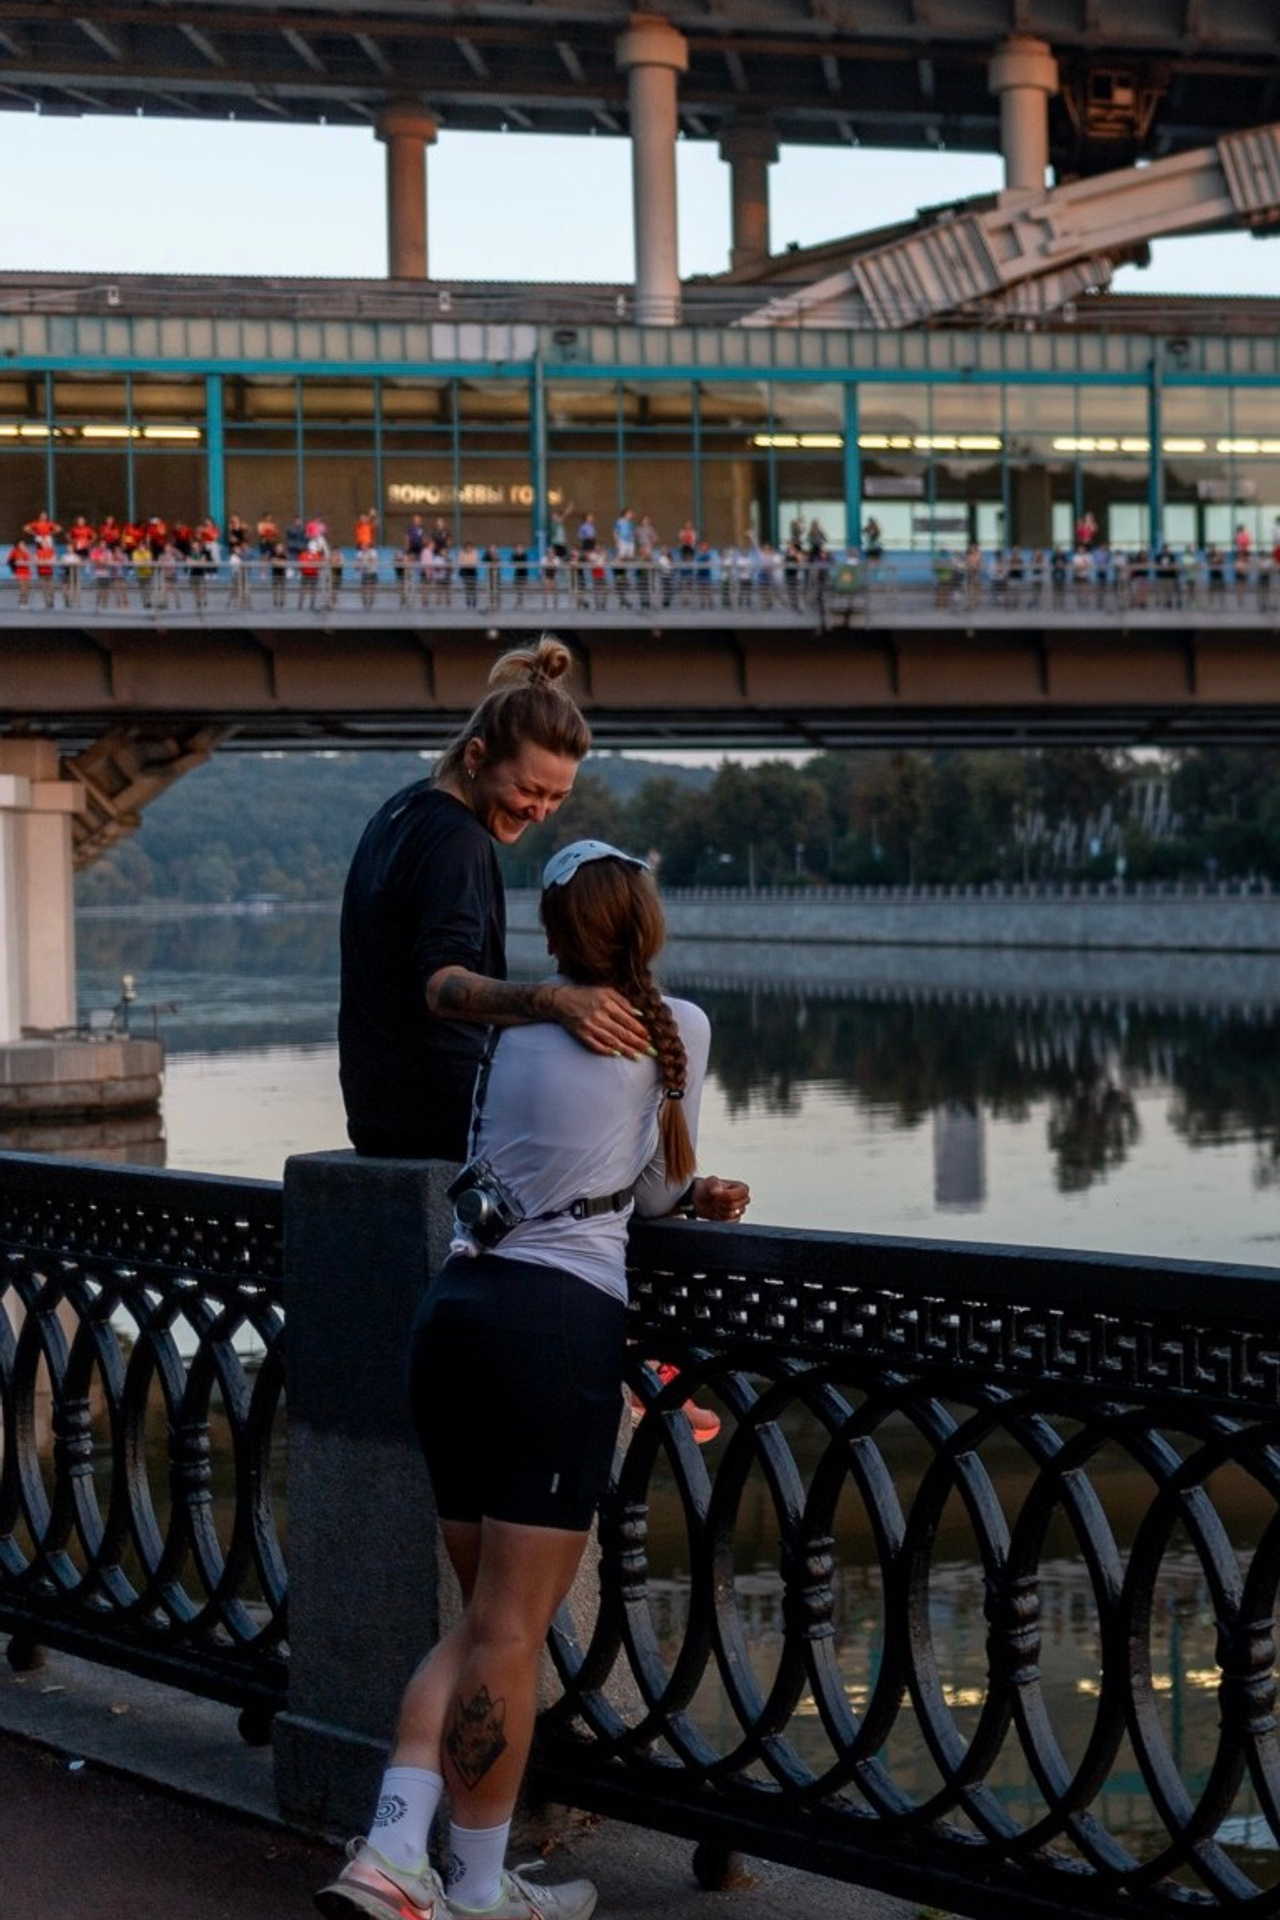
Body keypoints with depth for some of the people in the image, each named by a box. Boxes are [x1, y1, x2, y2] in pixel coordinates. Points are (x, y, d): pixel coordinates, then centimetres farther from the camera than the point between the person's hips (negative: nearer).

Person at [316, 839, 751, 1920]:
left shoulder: (512, 1024, 16)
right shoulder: (677, 1028, 2)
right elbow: (655, 1190, 12)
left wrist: (688, 1199, 26)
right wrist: (684, 1194, 33)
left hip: (457, 1305, 6)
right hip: (559, 1326, -6)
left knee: (487, 1620, 15)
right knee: (511, 1631, 1)